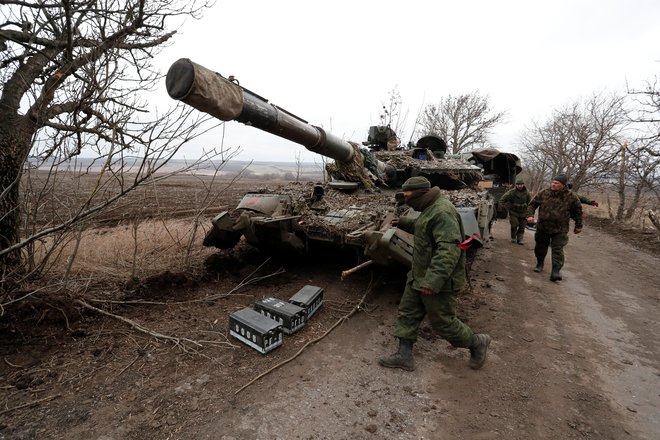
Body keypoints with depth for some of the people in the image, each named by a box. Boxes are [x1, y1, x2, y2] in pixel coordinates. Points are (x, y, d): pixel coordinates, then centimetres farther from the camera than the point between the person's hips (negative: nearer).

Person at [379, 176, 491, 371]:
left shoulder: (442, 212, -25)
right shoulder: (430, 208, 8)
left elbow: (449, 250, -32)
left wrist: (433, 281, -36)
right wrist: (404, 223, 16)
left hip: (438, 282, -10)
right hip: (419, 277, 10)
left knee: (443, 322, 7)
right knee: (407, 313, 13)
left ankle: (477, 343, 32)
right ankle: (404, 356, 24)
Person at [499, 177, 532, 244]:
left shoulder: (526, 192, -1)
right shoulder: (512, 192, -14)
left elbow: (530, 201, 18)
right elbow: (502, 200, -10)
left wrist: (526, 206, 6)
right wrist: (509, 206, -9)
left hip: (523, 213, 4)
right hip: (514, 213, -4)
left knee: (522, 227, 6)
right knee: (514, 226, -8)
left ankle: (519, 239, 19)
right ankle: (513, 238, 14)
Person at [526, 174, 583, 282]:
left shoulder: (570, 196, -3)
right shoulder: (543, 194, -1)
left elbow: (577, 211, 8)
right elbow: (532, 204, 8)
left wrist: (578, 225, 11)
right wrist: (530, 215, -8)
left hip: (560, 229, -2)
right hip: (542, 227, 3)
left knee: (557, 249, -9)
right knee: (540, 247, 15)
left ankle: (556, 271, -9)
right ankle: (540, 263, 36)